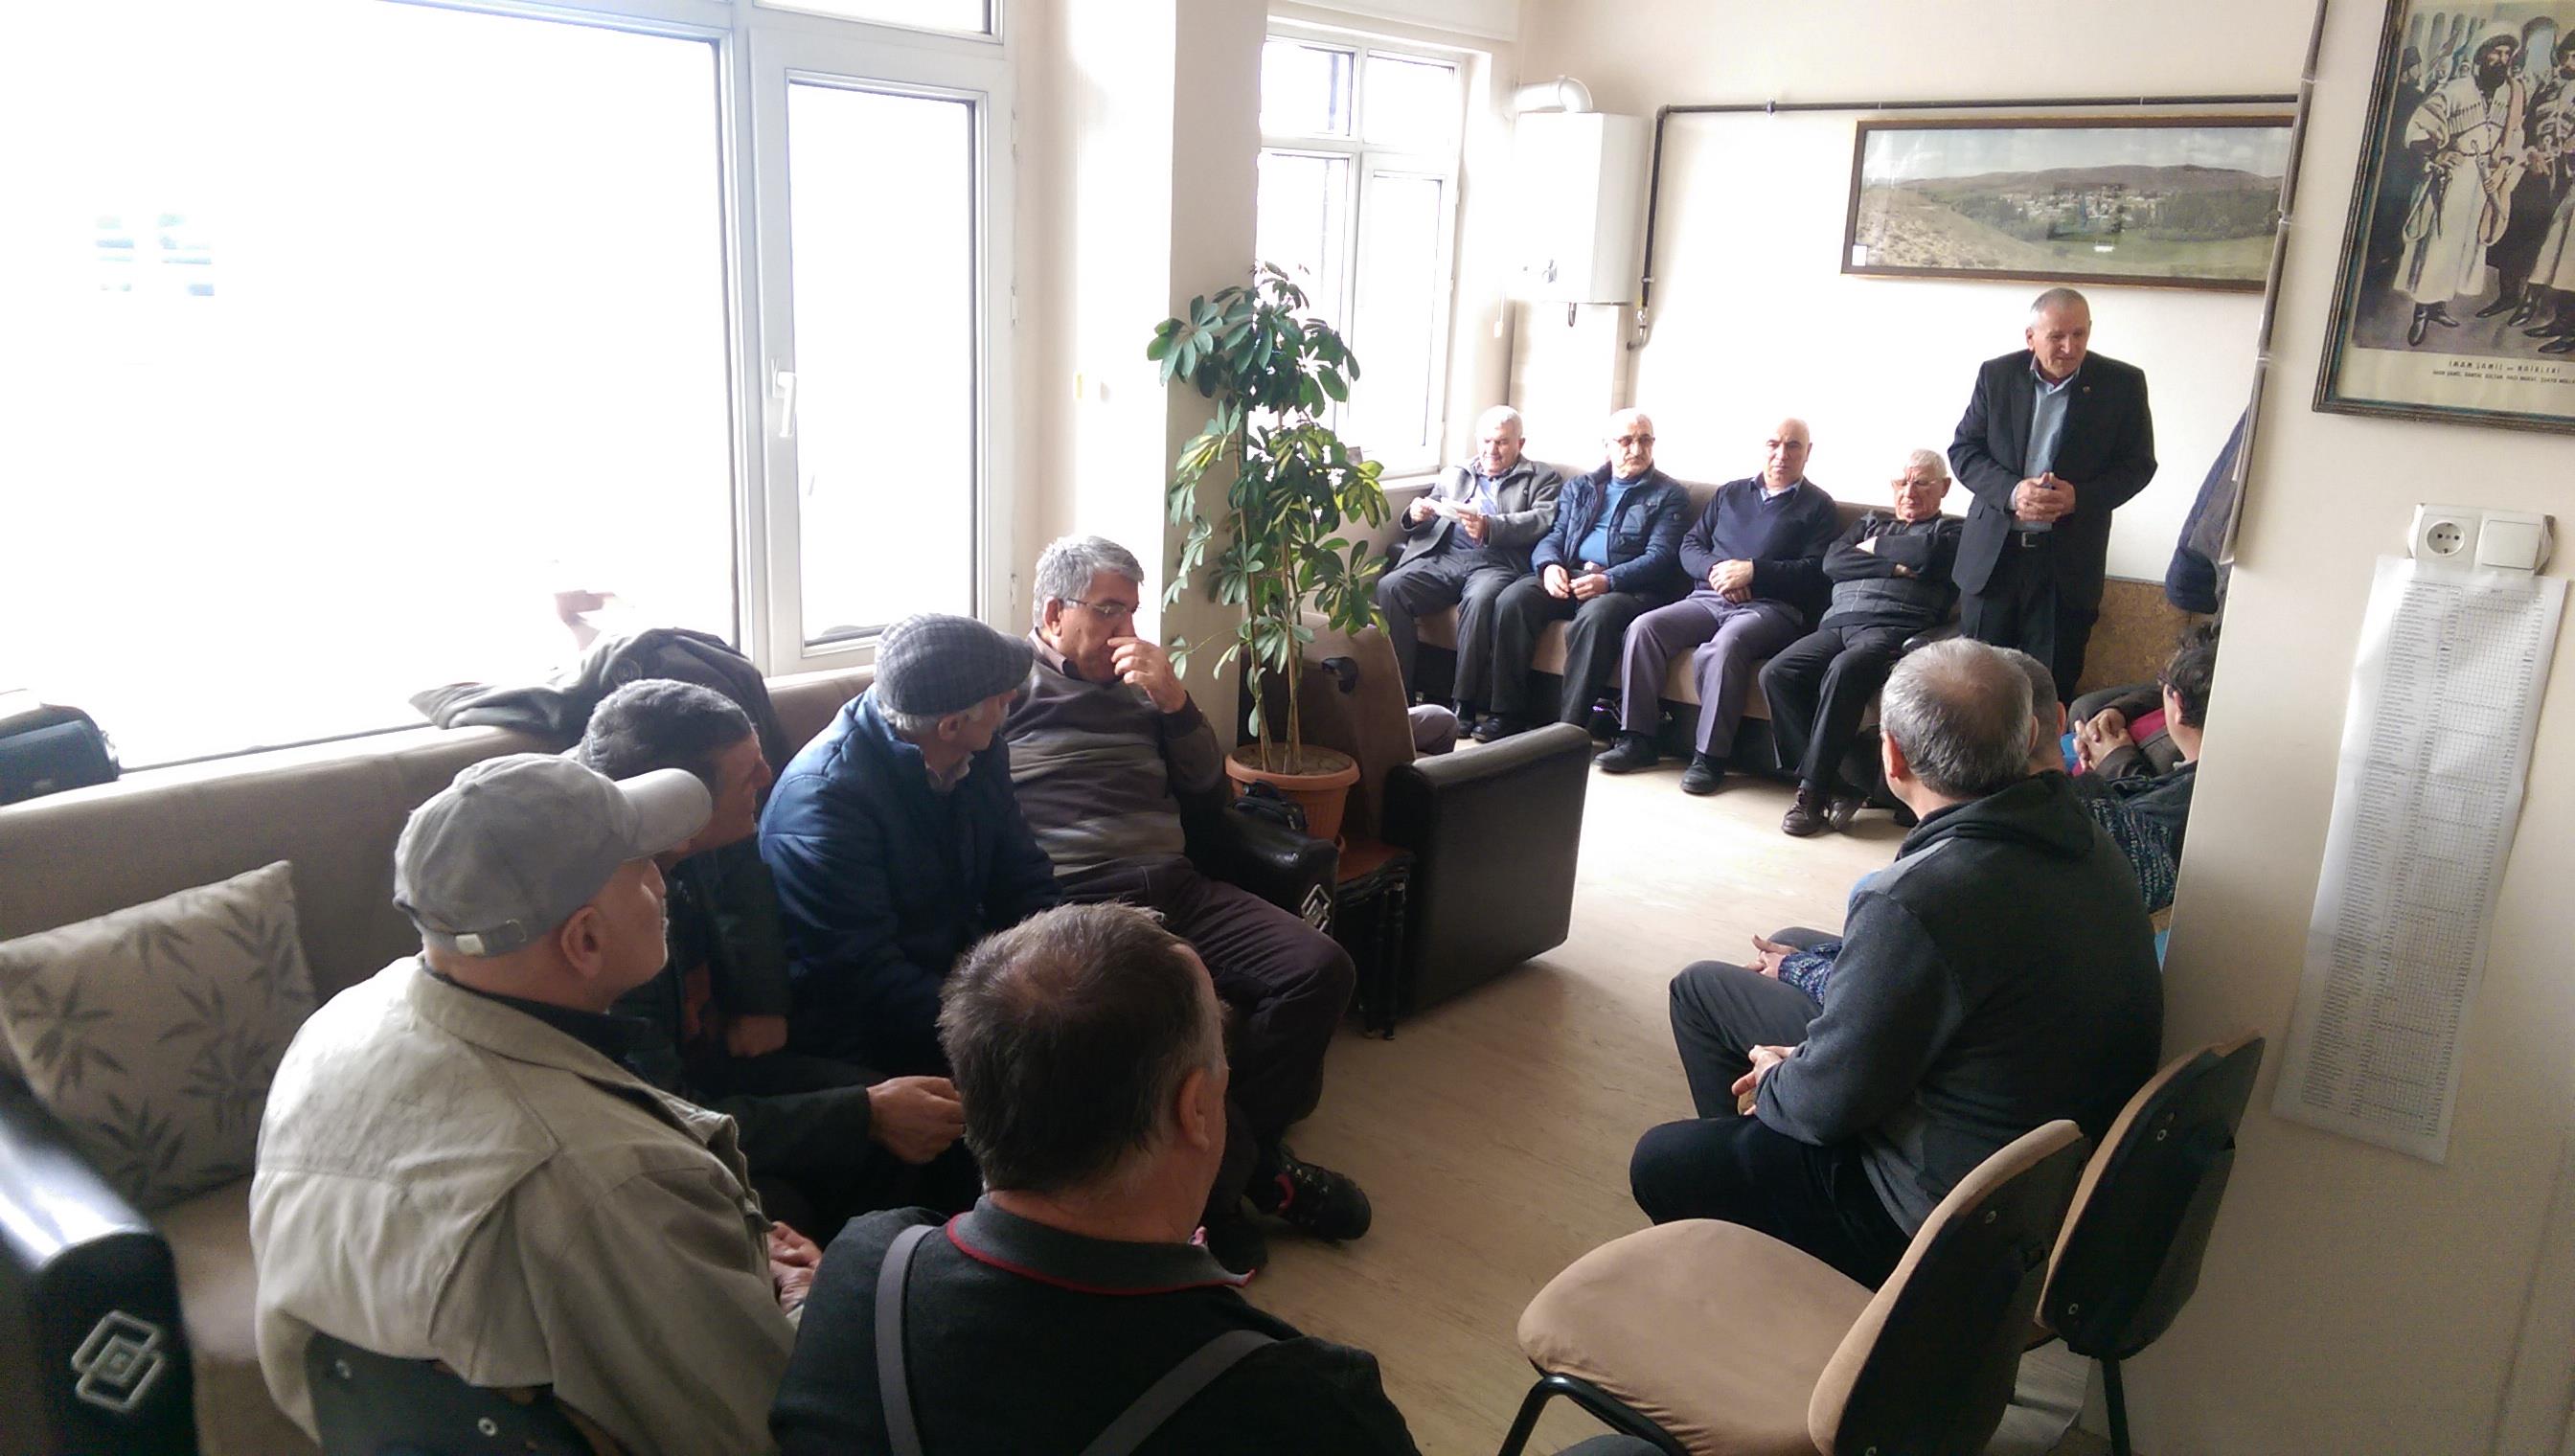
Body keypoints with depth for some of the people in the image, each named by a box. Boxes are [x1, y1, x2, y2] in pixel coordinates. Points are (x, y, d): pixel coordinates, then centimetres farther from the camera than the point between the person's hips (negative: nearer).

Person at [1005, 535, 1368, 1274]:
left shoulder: (1138, 687, 25)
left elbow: (1210, 795, 21)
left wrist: (1175, 701, 6)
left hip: (1176, 888, 6)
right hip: (1078, 907, -6)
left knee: (1320, 966, -15)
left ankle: (1233, 1162, 2)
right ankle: (1240, 1169, -6)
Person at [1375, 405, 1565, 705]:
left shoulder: (1543, 477, 16)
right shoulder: (1455, 475, 29)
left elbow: (1544, 520, -3)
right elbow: (1423, 523, 27)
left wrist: (1490, 527, -18)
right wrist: (1416, 516, 1)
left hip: (1497, 563, -4)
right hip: (1444, 557, 4)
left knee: (1479, 600, -38)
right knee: (1390, 587, -25)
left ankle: (1464, 707, -32)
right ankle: (1396, 695, -22)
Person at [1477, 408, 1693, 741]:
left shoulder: (1669, 495, 9)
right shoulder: (1580, 487, 23)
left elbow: (1661, 555, -4)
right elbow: (1553, 536, 16)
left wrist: (1608, 580, -21)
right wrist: (1550, 566, -10)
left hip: (1627, 586, -4)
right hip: (1569, 576, 4)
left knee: (1595, 615, -38)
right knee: (1512, 598, -25)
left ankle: (1569, 725, -35)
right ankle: (1507, 713, -21)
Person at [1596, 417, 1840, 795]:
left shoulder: (1817, 506, 10)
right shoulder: (1730, 493, 24)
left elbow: (1815, 572, -4)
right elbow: (1690, 545, 18)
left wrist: (1752, 571, -13)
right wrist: (1715, 569, -4)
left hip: (1770, 606, -5)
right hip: (1708, 598, 5)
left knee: (1724, 645, -37)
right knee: (1643, 627, -21)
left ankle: (1710, 756, -31)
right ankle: (1637, 739, -18)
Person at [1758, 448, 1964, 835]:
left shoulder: (1951, 530, 19)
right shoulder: (1871, 522, 32)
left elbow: (1927, 553, -7)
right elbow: (1832, 563, 12)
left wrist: (1874, 548, 8)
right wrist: (1893, 566, 1)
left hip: (1893, 627, -5)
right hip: (1837, 625, 5)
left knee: (1844, 671, -37)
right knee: (1776, 674, -23)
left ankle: (1813, 792, -30)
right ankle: (1833, 786, -23)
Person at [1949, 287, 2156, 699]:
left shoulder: (2123, 383, -2)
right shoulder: (1996, 375, 2)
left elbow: (2138, 465, 1)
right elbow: (1963, 450, 2)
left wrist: (2080, 497, -18)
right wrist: (2010, 491, -17)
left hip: (2068, 562, -1)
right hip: (1992, 553, 1)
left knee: (2052, 683, 4)